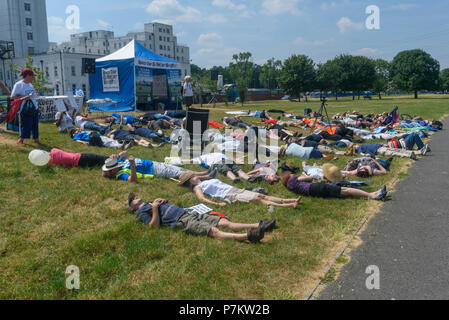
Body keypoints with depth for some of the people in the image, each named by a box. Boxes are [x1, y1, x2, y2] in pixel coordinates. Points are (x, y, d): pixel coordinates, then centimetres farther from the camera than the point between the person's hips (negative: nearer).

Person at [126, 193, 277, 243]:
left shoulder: (151, 203, 29)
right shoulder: (142, 212, 6)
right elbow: (155, 225, -8)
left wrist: (163, 201, 15)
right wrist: (154, 208, -15)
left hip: (190, 213, 8)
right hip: (183, 222, -8)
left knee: (225, 222, -8)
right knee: (214, 231, -27)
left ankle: (259, 225, -18)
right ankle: (248, 236, -44)